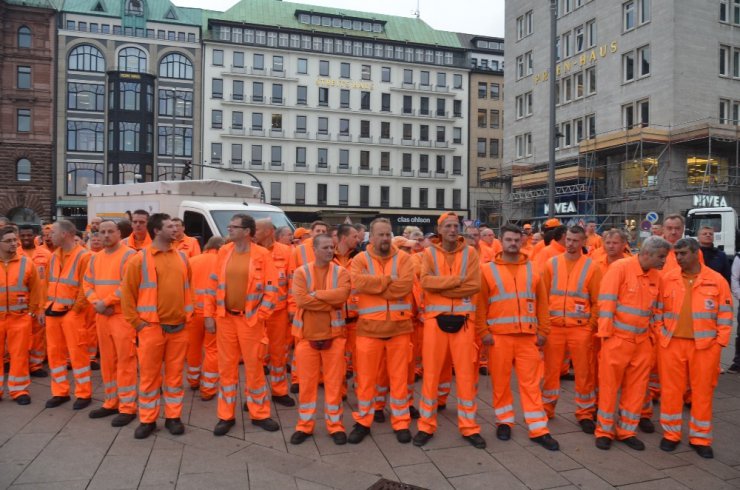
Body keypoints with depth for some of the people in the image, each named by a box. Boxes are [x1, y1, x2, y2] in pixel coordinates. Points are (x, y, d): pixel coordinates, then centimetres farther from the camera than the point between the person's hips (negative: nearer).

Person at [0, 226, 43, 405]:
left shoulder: (26, 262, -3)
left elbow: (36, 289, 3)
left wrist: (34, 310, 3)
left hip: (20, 317, -1)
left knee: (19, 354, 5)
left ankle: (19, 390, 17)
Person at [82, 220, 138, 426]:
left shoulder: (128, 254, -9)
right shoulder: (95, 258, 14)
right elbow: (87, 284, 13)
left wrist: (105, 302, -15)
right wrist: (96, 303, -6)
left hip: (123, 315, -7)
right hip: (101, 316, 7)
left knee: (125, 360, -4)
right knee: (107, 360, 14)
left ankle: (127, 407, 4)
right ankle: (111, 402, 26)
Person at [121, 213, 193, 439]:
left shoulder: (182, 258, 8)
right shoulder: (140, 259, -5)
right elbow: (127, 293, -3)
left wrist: (188, 313, 10)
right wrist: (136, 322, -5)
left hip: (179, 327, 3)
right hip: (151, 327, -3)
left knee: (175, 374, 10)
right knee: (149, 375, 6)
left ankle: (173, 417, 22)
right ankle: (147, 420, 20)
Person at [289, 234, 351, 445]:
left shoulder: (341, 272, 1)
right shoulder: (301, 272, -1)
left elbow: (342, 294, -18)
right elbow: (301, 299, -16)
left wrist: (316, 294, -13)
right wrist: (331, 303, -15)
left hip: (333, 334, 1)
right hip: (307, 334, 0)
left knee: (334, 381, 7)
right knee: (307, 381, 8)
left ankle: (335, 425, 21)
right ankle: (304, 425, 23)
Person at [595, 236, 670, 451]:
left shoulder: (656, 276, 6)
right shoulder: (620, 268, -12)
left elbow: (657, 308, 16)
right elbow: (606, 302, -14)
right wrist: (606, 333, -14)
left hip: (642, 341, 6)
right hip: (617, 338, -6)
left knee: (637, 387, 11)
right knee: (609, 385, 4)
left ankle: (626, 431, 25)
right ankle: (604, 431, 18)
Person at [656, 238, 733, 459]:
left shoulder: (717, 280, -1)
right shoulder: (667, 279, 2)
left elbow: (725, 314, 2)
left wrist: (720, 342, -3)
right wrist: (661, 334, 1)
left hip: (705, 346, -1)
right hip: (671, 344, 1)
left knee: (702, 391, 8)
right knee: (671, 390, 7)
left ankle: (700, 438, 22)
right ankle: (671, 434, 21)